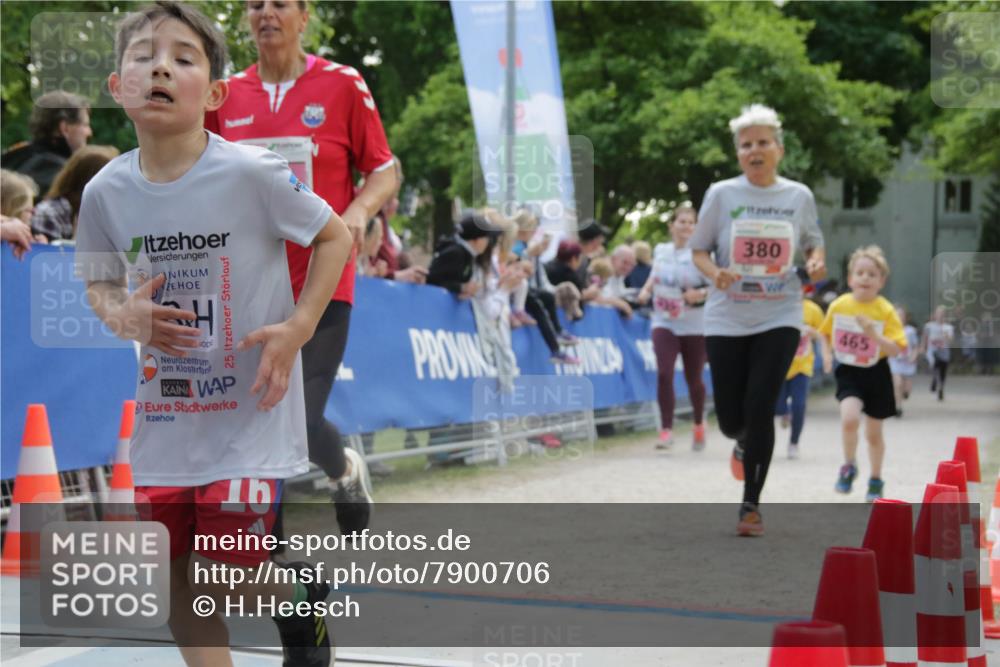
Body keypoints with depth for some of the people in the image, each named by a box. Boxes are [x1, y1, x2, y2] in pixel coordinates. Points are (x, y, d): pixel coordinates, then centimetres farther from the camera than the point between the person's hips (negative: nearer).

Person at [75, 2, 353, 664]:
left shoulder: (252, 173, -17)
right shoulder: (106, 191, -5)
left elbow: (336, 236, -3)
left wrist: (298, 326, -14)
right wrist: (122, 315, -11)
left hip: (248, 415, -4)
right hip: (163, 418, 4)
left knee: (227, 578, -5)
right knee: (181, 585, 10)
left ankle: (303, 593, 29)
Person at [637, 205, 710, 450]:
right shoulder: (660, 250, 5)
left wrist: (702, 294, -30)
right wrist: (646, 290, 5)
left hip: (694, 326, -2)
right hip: (664, 322, 2)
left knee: (693, 379, 10)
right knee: (664, 374, -16)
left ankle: (699, 425, 36)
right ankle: (666, 430, -11)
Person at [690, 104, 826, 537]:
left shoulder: (799, 196, 1)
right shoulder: (721, 194, -2)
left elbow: (814, 242, 15)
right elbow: (698, 250, 4)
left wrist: (815, 261, -8)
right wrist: (714, 273, -18)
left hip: (779, 317, 0)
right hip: (727, 318, 0)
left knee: (760, 408, -11)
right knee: (730, 418, 3)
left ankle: (751, 504, 4)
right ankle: (744, 443, 43)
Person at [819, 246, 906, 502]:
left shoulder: (886, 311, -14)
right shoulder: (838, 305, -6)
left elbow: (896, 349, -18)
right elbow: (826, 333, 14)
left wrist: (873, 334, -31)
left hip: (876, 375, -1)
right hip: (848, 372, 1)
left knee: (873, 433, 12)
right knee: (849, 417, -25)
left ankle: (876, 481, 34)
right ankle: (849, 467, 0)